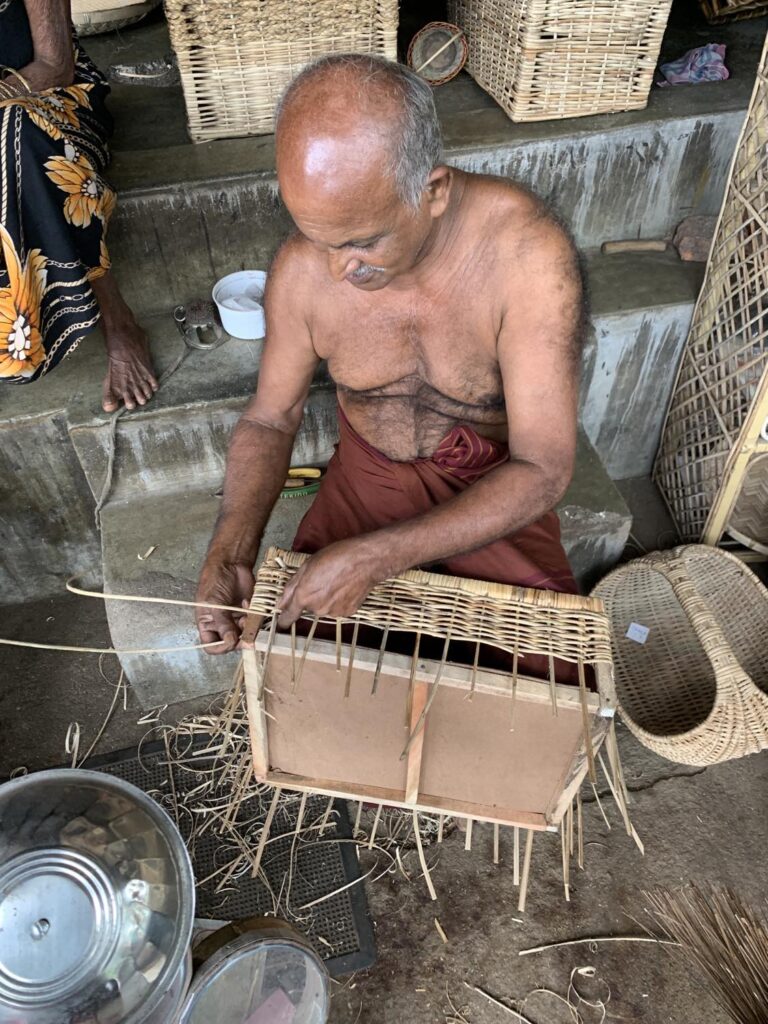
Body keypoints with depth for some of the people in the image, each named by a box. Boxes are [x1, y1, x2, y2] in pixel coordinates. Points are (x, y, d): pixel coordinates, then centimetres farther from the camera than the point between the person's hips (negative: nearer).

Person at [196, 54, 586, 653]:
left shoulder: (528, 254, -28)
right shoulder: (302, 270, -18)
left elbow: (543, 471, -27)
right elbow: (270, 419, -3)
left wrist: (380, 557, -36)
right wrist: (230, 553, -19)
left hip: (497, 486, -1)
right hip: (369, 476, 2)